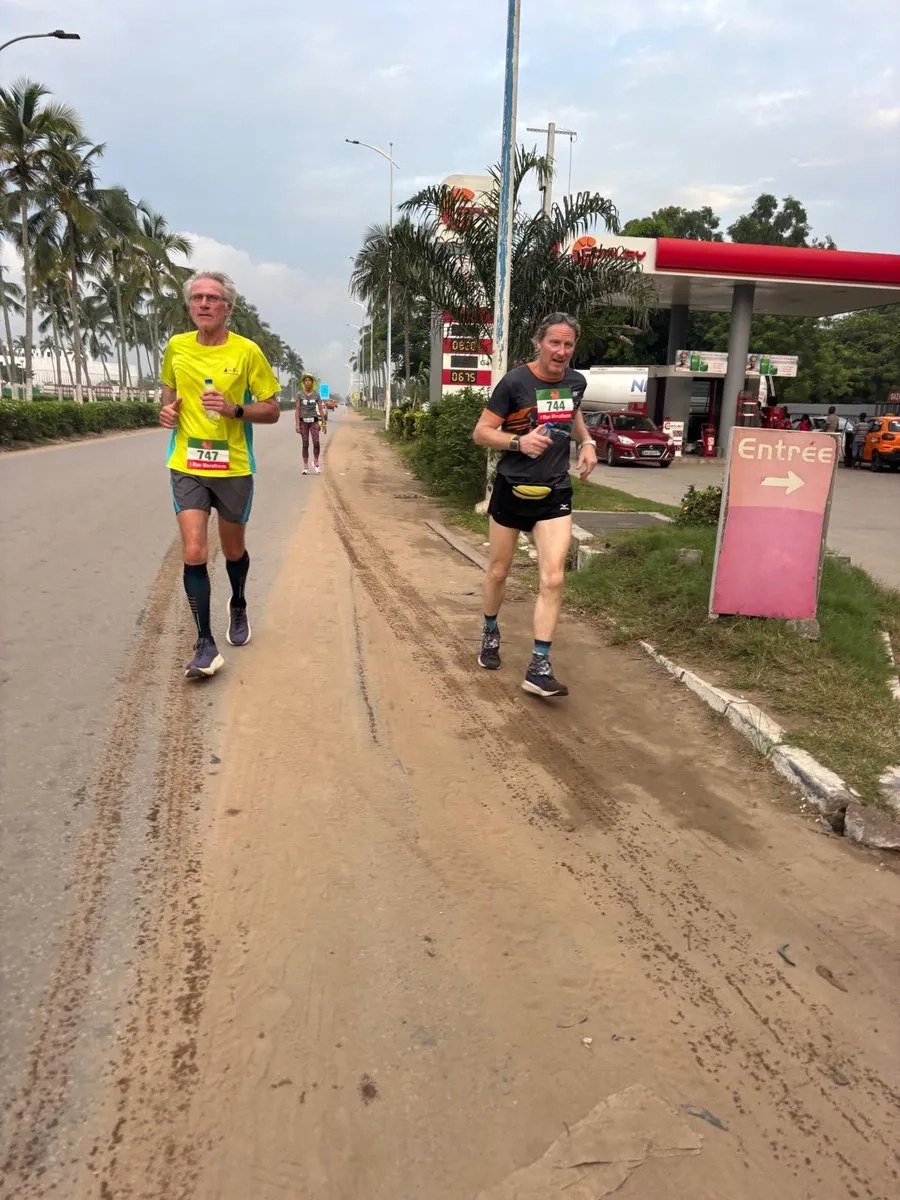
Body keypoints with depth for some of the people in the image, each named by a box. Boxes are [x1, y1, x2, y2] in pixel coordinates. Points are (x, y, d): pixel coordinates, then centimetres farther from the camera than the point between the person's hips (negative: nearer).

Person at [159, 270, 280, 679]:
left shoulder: (247, 351, -6)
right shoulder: (176, 347, 2)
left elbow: (272, 411, -2)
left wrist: (235, 409, -20)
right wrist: (167, 409, -3)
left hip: (233, 468, -1)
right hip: (187, 467, 1)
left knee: (233, 550, 15)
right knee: (193, 554, -9)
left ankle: (238, 607, 45)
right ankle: (205, 644, -3)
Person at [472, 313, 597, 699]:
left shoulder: (576, 382, 2)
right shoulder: (515, 382, -13)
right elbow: (480, 432, -10)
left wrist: (587, 442, 4)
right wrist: (519, 441, -27)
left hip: (555, 493, 3)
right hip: (512, 490, -2)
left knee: (553, 579, -9)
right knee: (498, 571, 13)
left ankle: (539, 667, -5)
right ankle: (490, 634, 39)